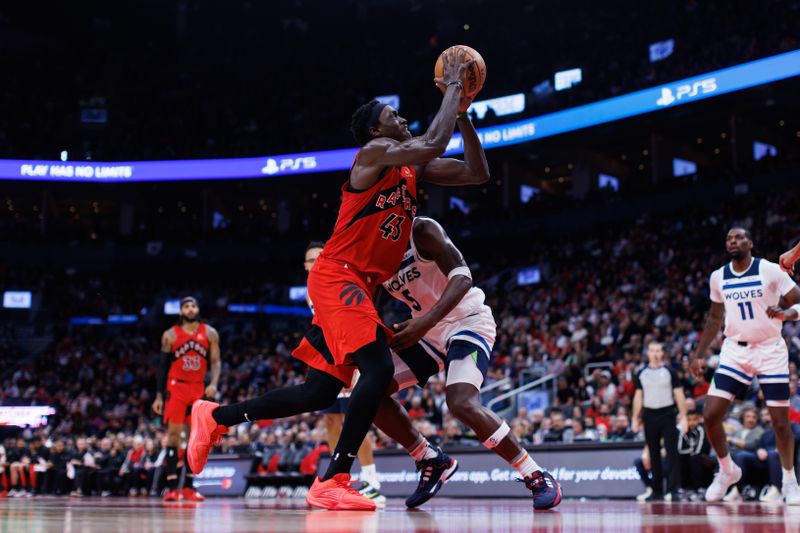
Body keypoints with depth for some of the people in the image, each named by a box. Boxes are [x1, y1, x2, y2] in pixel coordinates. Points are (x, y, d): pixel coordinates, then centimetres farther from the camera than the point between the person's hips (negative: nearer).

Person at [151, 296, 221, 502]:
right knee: (174, 433, -10)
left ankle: (189, 486, 9)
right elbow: (163, 367, 2)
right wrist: (159, 396, -3)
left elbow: (215, 361, 1)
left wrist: (213, 383, -17)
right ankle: (172, 486, -10)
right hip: (176, 388, -2)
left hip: (199, 389, 2)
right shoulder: (170, 335, 1)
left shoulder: (210, 333, 4)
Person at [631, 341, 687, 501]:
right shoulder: (641, 374, 8)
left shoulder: (669, 371, 0)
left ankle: (673, 490, -9)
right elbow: (638, 397, 11)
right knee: (654, 454, 7)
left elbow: (679, 395, -1)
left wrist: (683, 417, -8)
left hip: (668, 415, -3)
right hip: (650, 416, 3)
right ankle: (657, 491, 13)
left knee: (671, 452, -8)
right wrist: (635, 418, 5)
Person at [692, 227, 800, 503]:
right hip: (735, 351, 3)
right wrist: (700, 354, 15)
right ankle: (727, 470, 16)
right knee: (710, 415, -7)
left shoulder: (770, 271, -9)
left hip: (770, 351, -3)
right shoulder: (718, 277, 4)